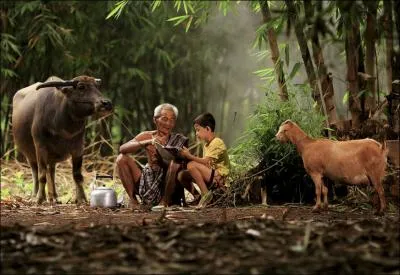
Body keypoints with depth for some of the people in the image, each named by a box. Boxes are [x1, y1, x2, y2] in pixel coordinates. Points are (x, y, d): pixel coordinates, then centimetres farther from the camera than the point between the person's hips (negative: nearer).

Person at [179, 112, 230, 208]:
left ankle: (205, 193, -18)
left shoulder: (217, 142, -10)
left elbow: (206, 162, -19)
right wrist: (189, 156, -4)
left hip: (219, 178, -9)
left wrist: (190, 156, -17)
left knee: (192, 165, -25)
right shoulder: (206, 144, 18)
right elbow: (205, 164, 6)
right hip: (210, 177, 9)